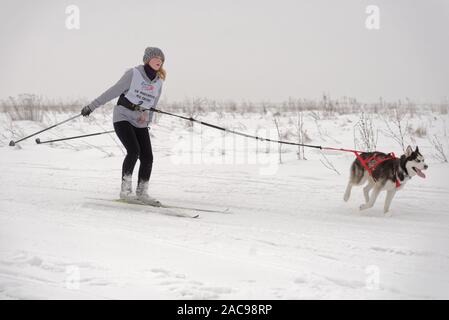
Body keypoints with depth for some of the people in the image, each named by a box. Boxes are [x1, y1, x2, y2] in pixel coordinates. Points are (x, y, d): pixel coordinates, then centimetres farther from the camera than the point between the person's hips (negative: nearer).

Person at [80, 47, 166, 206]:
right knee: (134, 151, -22)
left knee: (147, 157, -4)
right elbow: (112, 92, -10)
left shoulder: (158, 81, 4)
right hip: (122, 117, -5)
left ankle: (142, 193, 10)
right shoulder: (133, 74, -12)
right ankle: (125, 190, -13)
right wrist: (92, 106, -11)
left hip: (140, 123, 5)